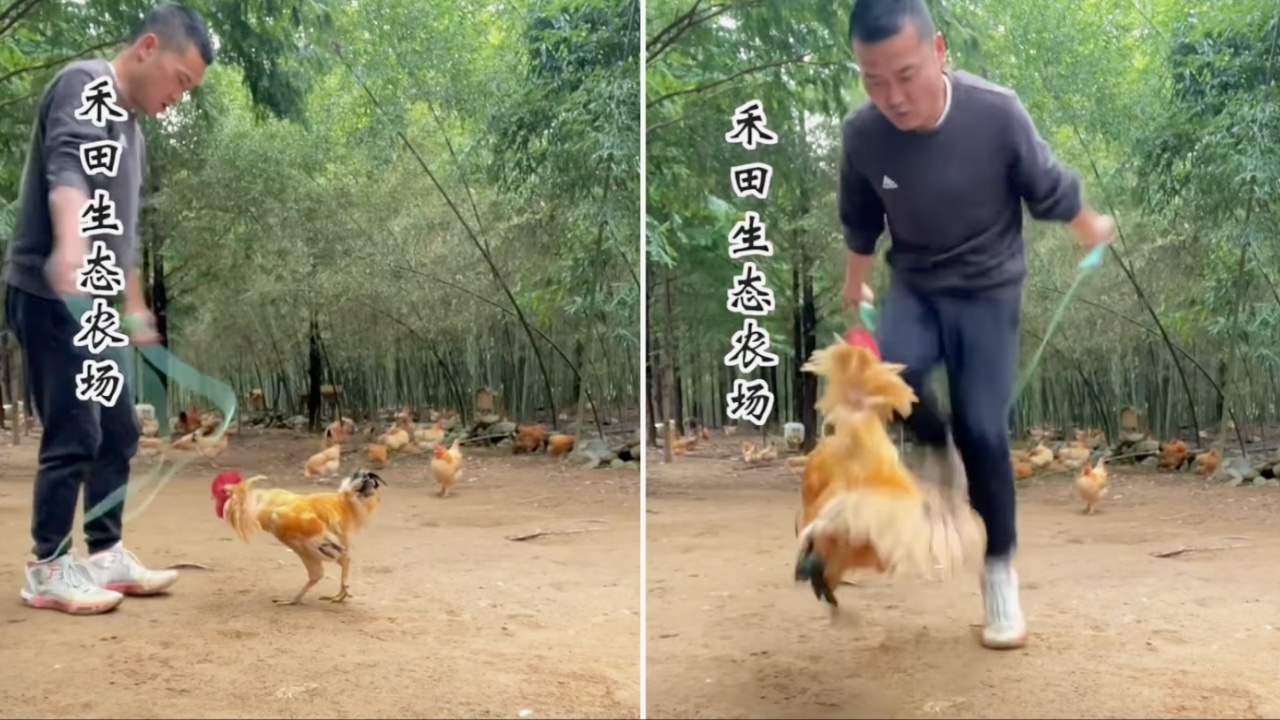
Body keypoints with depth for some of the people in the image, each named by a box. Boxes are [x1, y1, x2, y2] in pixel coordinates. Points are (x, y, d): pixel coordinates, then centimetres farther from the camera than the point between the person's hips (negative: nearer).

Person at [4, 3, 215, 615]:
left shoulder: (128, 122, 18)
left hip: (90, 308, 9)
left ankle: (106, 556, 20)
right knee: (75, 436, -7)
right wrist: (70, 249, -48)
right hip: (50, 299, -9)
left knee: (118, 433, 11)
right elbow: (67, 169, -30)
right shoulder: (85, 86, -10)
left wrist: (135, 307, 28)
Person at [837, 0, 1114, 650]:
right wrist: (855, 285, 18)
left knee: (982, 429, -8)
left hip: (990, 289, -2)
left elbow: (1049, 188, -6)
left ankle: (999, 566, 15)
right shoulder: (862, 134, -19)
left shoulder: (997, 113, -26)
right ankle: (938, 442, 8)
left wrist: (1093, 232, 11)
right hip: (914, 287, 2)